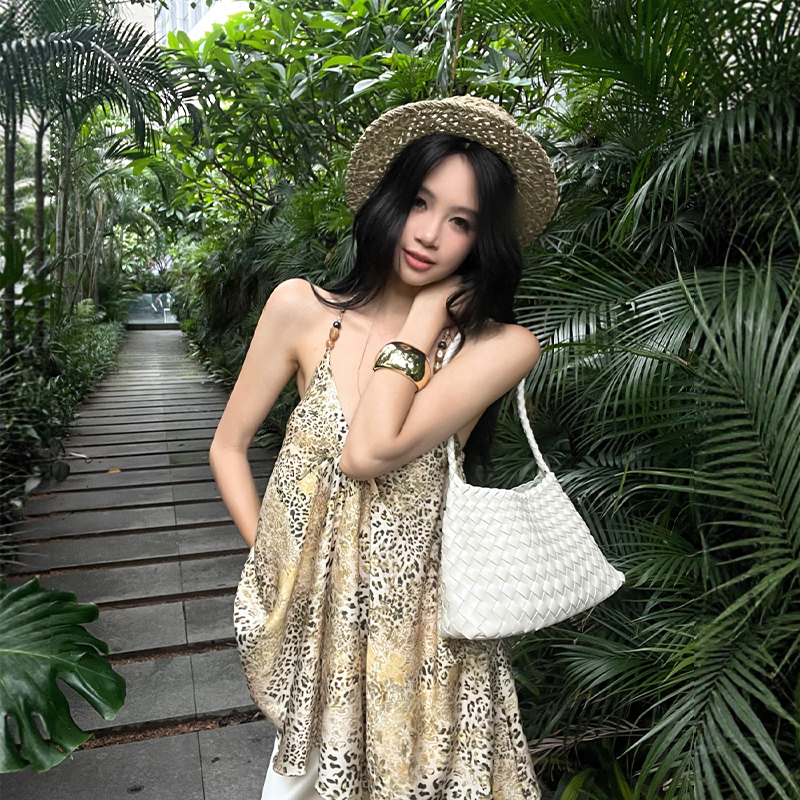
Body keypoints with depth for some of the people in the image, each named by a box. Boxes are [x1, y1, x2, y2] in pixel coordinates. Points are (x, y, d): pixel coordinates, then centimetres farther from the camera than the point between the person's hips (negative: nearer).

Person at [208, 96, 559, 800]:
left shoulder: (503, 347, -12)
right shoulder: (303, 309, -6)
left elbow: (367, 454, -24)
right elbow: (229, 446, 3)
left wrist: (428, 311, -17)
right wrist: (265, 550, -5)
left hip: (418, 623, -1)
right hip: (304, 610, 2)